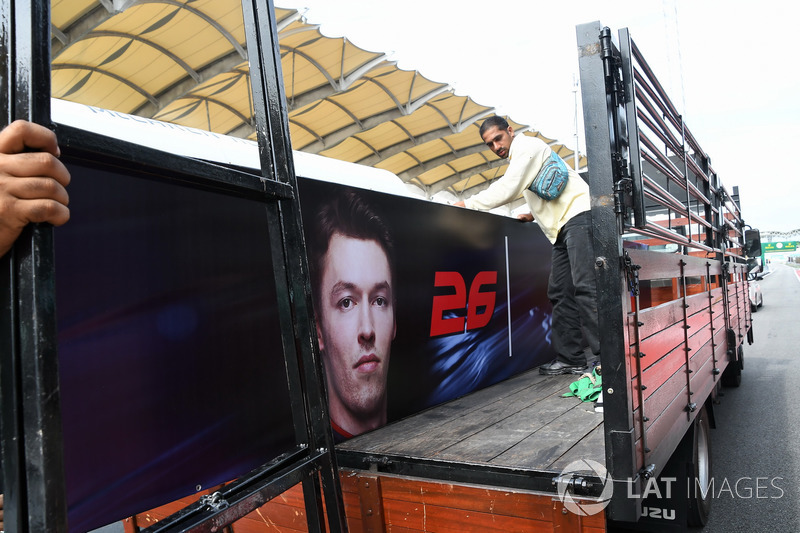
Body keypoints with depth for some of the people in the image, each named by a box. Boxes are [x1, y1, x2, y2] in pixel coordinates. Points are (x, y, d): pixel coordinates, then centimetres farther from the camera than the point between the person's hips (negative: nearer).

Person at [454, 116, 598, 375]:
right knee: (560, 293, 5)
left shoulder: (527, 146, -4)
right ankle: (570, 358, 7)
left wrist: (468, 204, -11)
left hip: (579, 216, -10)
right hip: (564, 227, 10)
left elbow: (507, 188, -16)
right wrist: (535, 213, 17)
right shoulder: (518, 158, 25)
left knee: (584, 287, -19)